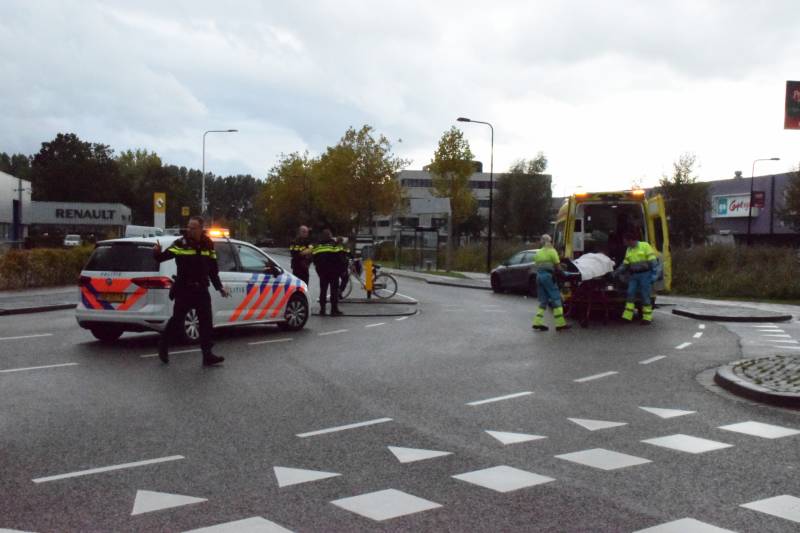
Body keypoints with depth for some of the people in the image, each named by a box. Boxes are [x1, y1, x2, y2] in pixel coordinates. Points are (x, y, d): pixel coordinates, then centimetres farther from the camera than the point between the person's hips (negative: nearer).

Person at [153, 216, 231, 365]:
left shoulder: (208, 245, 6)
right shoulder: (181, 244, -7)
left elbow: (213, 270, 14)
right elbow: (163, 257, -15)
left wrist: (219, 287, 12)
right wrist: (157, 253, -37)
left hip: (201, 290, 4)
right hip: (183, 290, -4)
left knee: (206, 323, 1)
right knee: (176, 320, 3)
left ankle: (207, 355, 6)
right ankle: (163, 346, 27)